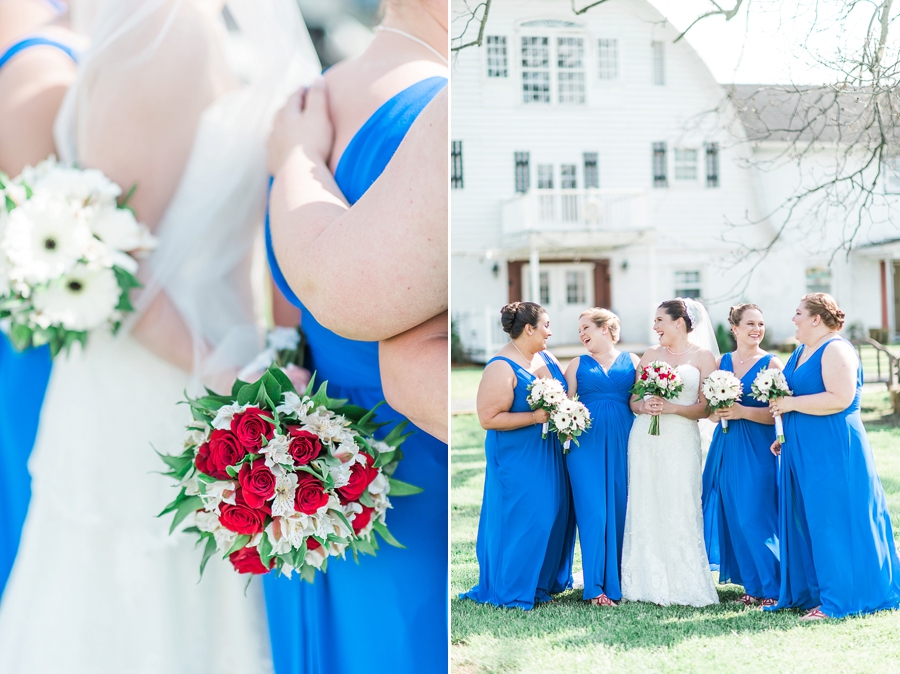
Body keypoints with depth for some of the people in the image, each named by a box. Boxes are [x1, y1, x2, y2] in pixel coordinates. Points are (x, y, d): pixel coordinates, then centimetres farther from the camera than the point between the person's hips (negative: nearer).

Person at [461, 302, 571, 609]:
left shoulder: (546, 357, 7)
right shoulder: (502, 367, -17)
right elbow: (488, 418, -20)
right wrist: (535, 417, -23)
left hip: (549, 453, 8)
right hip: (518, 457, -8)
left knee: (553, 514, 11)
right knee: (521, 519, -4)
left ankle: (543, 581, 26)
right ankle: (512, 590, 11)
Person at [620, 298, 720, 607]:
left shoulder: (703, 356, 3)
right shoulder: (650, 355, 14)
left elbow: (705, 407, -3)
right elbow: (633, 400, 13)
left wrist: (672, 407, -16)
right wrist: (643, 406, -8)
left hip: (681, 441, -3)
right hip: (645, 440, 4)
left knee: (680, 510, -5)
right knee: (645, 509, 2)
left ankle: (684, 586, 3)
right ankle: (650, 584, 8)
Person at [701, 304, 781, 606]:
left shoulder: (771, 364, -4)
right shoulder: (722, 362, 11)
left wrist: (742, 412, -19)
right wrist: (715, 412, -6)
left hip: (757, 449, -5)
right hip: (726, 448, 5)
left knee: (755, 518, -7)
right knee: (733, 518, 6)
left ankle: (771, 588, 6)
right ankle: (752, 585, 17)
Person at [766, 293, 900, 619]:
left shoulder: (835, 350, -13)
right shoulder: (801, 353, 16)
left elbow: (840, 399, -24)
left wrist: (791, 403, -18)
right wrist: (784, 437, 17)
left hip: (833, 452, -9)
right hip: (803, 452, 9)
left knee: (832, 522, -5)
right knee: (805, 521, 10)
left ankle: (839, 600, 2)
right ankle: (808, 592, 18)